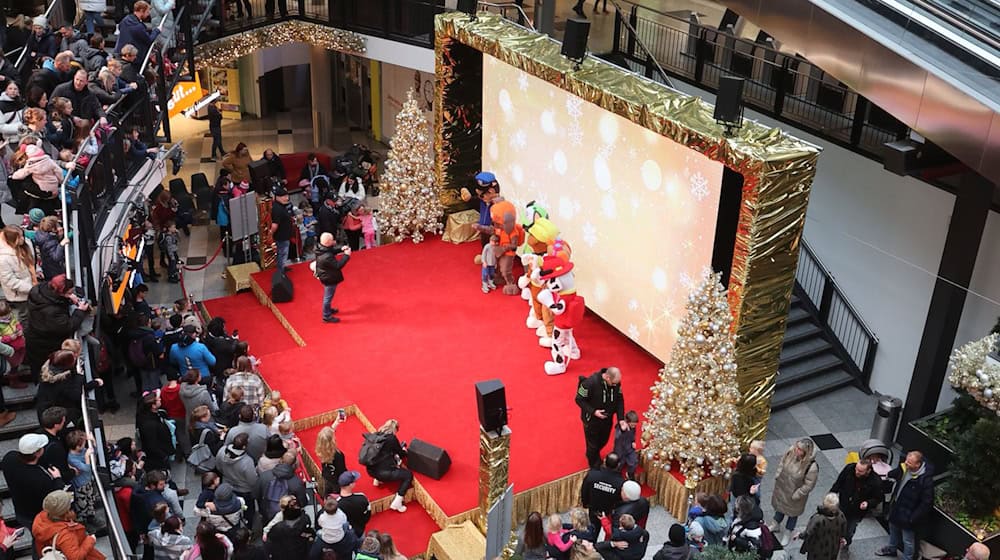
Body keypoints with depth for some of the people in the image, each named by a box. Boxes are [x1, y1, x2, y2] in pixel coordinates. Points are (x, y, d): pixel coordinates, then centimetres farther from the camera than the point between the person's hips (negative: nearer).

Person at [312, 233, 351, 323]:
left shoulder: (322, 249, -10)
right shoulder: (326, 257, -38)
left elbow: (331, 252, 10)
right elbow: (338, 265, -31)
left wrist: (341, 249, -4)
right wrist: (346, 255, -25)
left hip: (326, 277, 9)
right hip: (329, 279, -9)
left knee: (327, 295, 29)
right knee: (328, 297, 9)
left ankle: (328, 309, 51)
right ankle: (327, 316, 25)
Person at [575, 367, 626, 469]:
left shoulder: (616, 382, -17)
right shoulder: (590, 383, -34)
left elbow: (619, 400, -5)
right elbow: (579, 399, -22)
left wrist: (621, 419, -13)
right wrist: (593, 411, -30)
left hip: (607, 419, 5)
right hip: (592, 420, -5)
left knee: (603, 441, 27)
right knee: (593, 445, 16)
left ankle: (595, 455, 60)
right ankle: (594, 468, 45)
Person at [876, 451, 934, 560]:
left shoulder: (926, 479, -34)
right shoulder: (904, 468, -13)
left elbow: (926, 503, -26)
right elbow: (894, 474, 15)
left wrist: (913, 518, -22)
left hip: (908, 515, -8)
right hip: (896, 508, 8)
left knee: (908, 540, 13)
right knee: (893, 530, 32)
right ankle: (891, 549, 58)